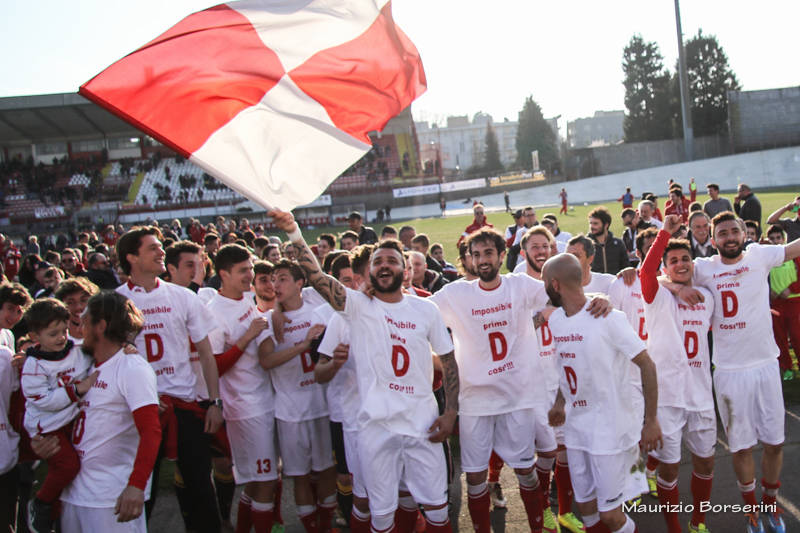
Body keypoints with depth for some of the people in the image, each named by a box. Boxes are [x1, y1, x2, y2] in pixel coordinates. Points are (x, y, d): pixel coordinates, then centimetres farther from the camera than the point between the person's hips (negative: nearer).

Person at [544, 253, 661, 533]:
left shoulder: (608, 318, -18)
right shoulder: (555, 320, 4)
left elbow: (647, 365, -13)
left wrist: (651, 420, -12)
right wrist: (560, 402, 14)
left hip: (610, 429, -6)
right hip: (576, 426, 6)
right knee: (586, 507, 13)